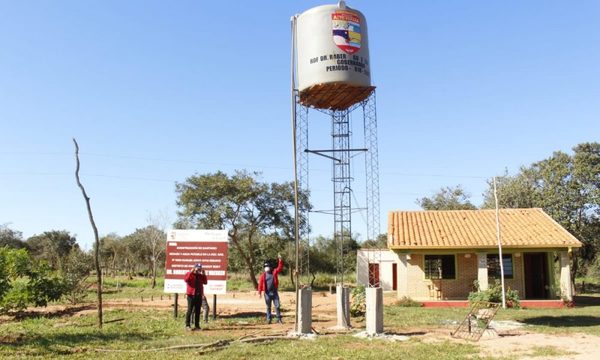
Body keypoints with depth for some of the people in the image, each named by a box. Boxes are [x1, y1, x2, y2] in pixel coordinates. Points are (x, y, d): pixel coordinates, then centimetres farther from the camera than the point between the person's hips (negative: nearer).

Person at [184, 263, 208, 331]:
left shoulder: (200, 275, 16)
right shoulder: (189, 274, 1)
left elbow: (205, 282, 6)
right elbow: (186, 279, -19)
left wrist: (204, 274, -1)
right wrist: (191, 272, -21)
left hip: (199, 295, 5)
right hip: (191, 295, -5)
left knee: (197, 311, 7)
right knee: (190, 310, -5)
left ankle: (197, 326, 11)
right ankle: (187, 325, 0)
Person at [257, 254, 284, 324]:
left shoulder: (274, 272, 4)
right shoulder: (263, 275, -1)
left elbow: (280, 267, -3)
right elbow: (260, 284, -3)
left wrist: (280, 260, -15)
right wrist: (259, 292, -7)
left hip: (274, 292, 1)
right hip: (267, 293, -1)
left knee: (277, 306, 1)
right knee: (268, 307, 8)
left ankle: (279, 319, 10)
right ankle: (268, 319, 16)